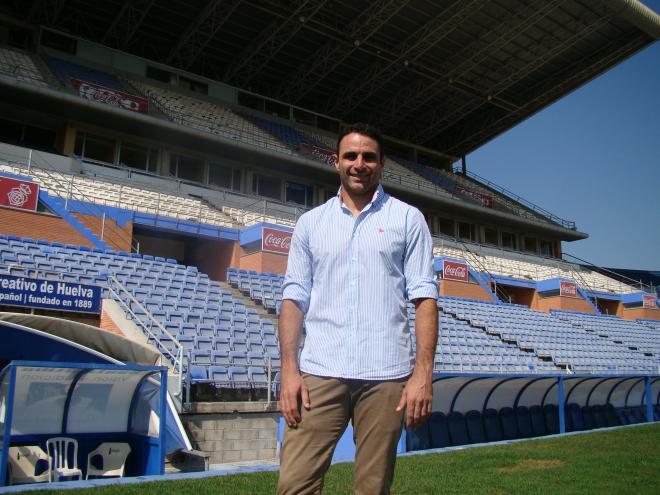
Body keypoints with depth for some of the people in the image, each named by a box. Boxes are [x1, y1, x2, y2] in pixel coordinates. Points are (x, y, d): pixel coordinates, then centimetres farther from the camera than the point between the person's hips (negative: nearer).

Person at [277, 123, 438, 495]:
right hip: (320, 371, 2)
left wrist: (423, 373, -8)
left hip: (386, 375, -1)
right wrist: (289, 369, -2)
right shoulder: (311, 223, 13)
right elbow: (294, 298, 9)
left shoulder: (408, 219, 8)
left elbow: (425, 297, 1)